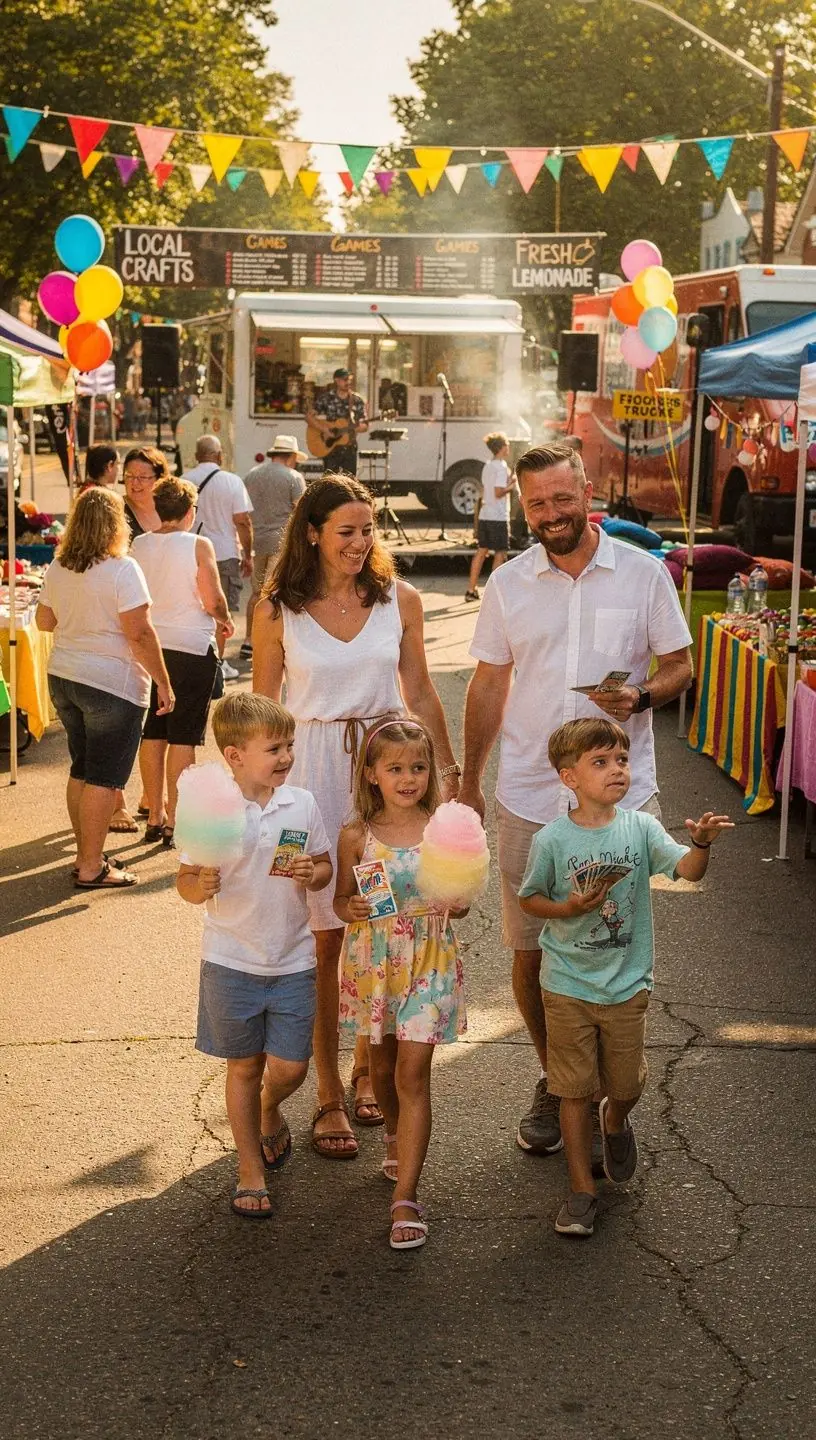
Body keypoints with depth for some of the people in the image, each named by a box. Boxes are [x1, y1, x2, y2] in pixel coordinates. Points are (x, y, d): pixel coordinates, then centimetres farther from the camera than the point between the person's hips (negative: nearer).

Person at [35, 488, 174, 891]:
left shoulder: (57, 567, 5)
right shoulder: (121, 569, -16)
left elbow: (45, 620, 17)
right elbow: (140, 634, -19)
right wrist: (164, 683, -12)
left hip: (63, 676, 7)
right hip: (113, 684, -7)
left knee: (81, 769, 17)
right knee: (103, 777, 0)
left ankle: (86, 854, 25)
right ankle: (91, 868, 3)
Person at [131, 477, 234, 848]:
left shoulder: (138, 546, 2)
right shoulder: (198, 546, -11)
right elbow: (213, 601, -13)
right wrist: (224, 621, 8)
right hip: (191, 649, -5)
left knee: (152, 734, 12)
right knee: (183, 738, 1)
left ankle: (154, 816, 19)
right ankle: (174, 821, 3)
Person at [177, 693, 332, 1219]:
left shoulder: (302, 804, -3)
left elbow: (325, 865, 7)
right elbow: (186, 881, -5)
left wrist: (312, 874, -16)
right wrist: (199, 885, -27)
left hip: (293, 960, 2)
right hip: (232, 960, -2)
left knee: (290, 1067, 2)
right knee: (244, 1067, 11)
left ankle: (270, 1112, 38)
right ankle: (251, 1170, 27)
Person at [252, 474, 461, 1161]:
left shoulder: (399, 600, 2)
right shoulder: (277, 610, -3)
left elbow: (419, 694, 11)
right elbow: (262, 710, 4)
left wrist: (451, 770, 12)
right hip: (312, 770, -2)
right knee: (324, 934, 2)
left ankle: (368, 1069, 28)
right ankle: (330, 1096, 13)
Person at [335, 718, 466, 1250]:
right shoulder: (357, 836, -5)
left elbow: (459, 905, 2)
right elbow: (342, 900, 4)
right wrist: (350, 909, -18)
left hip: (429, 961, -2)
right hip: (373, 962, 2)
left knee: (413, 1073, -7)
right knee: (383, 1064, 18)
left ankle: (405, 1198, -5)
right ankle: (397, 1137, 49)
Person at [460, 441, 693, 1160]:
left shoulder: (643, 574, 0)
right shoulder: (508, 584, 5)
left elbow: (680, 666, 6)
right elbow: (489, 685, 12)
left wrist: (640, 697, -16)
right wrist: (468, 782, 13)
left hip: (620, 797, -2)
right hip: (528, 798, 2)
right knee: (529, 953, 7)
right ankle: (553, 1083, 27)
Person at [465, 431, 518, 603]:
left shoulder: (487, 466, 13)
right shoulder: (502, 467, -13)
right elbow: (498, 492, -20)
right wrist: (511, 485, -4)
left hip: (484, 515, 8)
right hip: (498, 517, -8)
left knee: (482, 551, 13)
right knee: (500, 553, -1)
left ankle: (471, 590, 14)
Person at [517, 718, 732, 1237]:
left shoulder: (641, 828, -7)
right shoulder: (552, 840, -10)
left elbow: (687, 869, -19)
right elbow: (529, 900, 1)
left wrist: (702, 843, -40)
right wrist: (570, 909, -17)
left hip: (627, 985, 2)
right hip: (569, 986, -1)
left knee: (626, 1084, 14)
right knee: (576, 1090, 6)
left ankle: (616, 1122, 50)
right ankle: (582, 1189, 19)